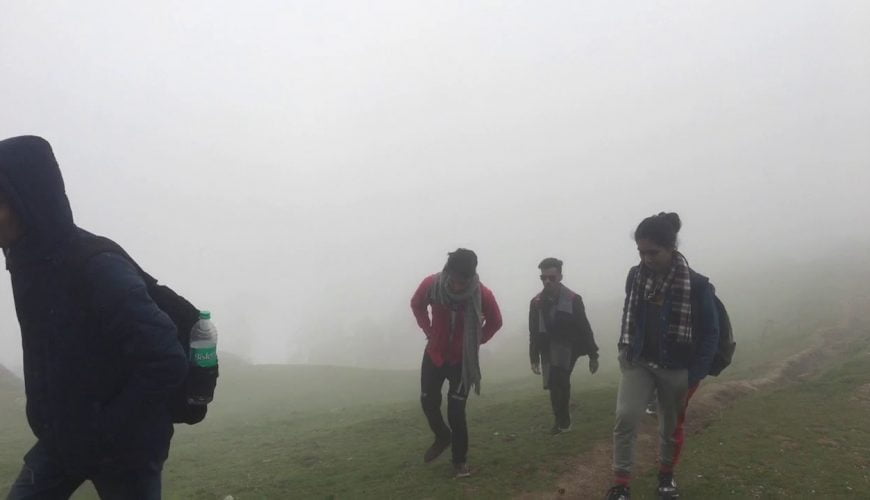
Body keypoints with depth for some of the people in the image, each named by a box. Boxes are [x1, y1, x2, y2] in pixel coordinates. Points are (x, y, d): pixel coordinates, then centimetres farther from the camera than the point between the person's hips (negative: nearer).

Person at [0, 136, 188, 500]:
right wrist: (48, 421, 10)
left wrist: (104, 432, -20)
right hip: (59, 441, 8)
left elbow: (167, 362, -30)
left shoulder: (98, 269, -25)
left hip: (124, 449, -7)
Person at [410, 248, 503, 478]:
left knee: (456, 411, -4)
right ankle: (442, 437, 36)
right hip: (434, 354, 3)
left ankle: (460, 460, 13)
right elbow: (416, 305, 4)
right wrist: (429, 332, -1)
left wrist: (477, 342, -5)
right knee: (428, 401, 8)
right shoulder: (431, 284, -21)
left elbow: (495, 322, -3)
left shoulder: (483, 294, -25)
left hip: (463, 358, -2)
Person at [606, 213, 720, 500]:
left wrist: (695, 377, -12)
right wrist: (625, 350, 6)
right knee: (625, 417, -14)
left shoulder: (696, 285, -16)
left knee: (671, 427, 14)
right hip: (638, 362, 2)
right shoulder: (636, 276, -4)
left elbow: (709, 333, -10)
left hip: (676, 369, -2)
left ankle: (666, 476, 41)